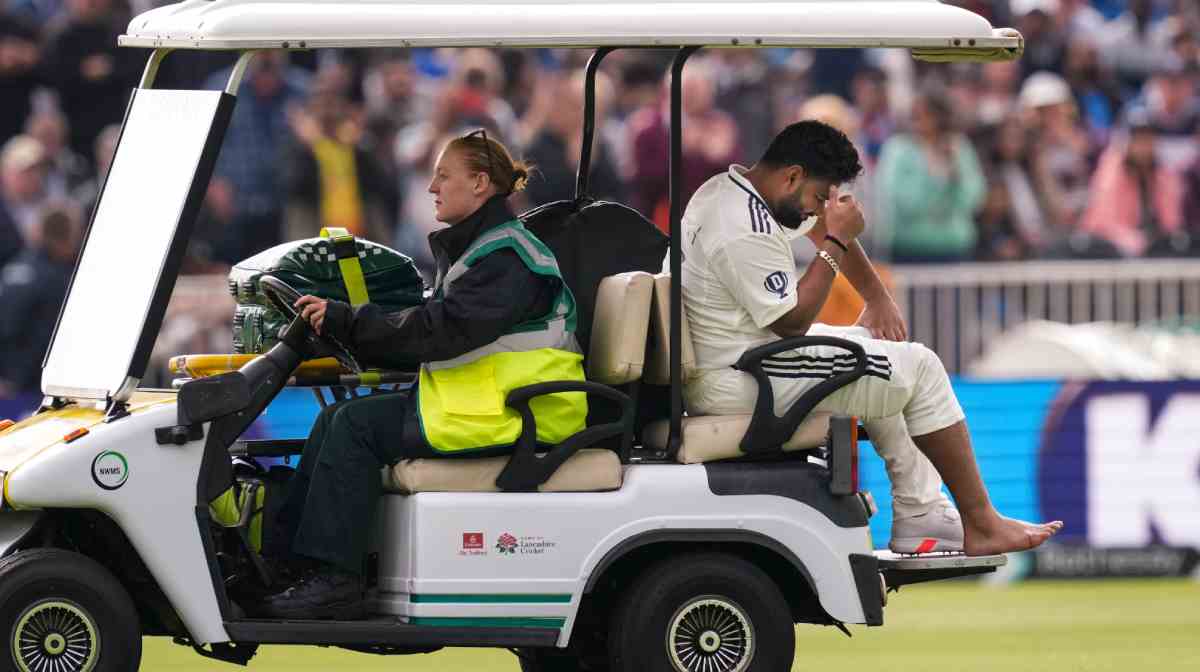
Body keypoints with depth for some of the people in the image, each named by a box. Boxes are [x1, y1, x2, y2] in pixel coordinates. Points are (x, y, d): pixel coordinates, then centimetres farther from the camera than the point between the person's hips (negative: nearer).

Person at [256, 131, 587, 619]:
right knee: (335, 419, 0)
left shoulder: (508, 258, -14)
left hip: (510, 413, -10)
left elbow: (441, 331, -23)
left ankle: (334, 581, -19)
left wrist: (347, 322, -17)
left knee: (357, 426, -18)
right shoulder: (470, 248, 20)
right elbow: (436, 329, 17)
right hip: (477, 403, 10)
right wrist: (338, 325, 7)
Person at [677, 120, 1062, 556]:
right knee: (920, 369, -3)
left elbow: (827, 226, 20)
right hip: (738, 384, -11)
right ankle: (980, 524, 6)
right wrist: (836, 242, -17)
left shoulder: (725, 189, 8)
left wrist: (877, 297, 12)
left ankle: (921, 516, 17)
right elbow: (793, 321, -21)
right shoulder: (746, 233, -26)